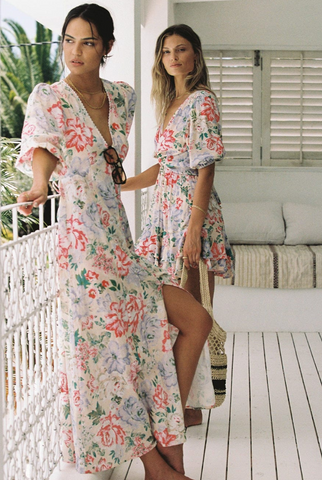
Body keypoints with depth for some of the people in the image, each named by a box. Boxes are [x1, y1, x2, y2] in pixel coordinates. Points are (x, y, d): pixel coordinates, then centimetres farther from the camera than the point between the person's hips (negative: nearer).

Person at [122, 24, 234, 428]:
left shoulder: (202, 102, -9)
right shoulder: (171, 103, 17)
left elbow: (206, 170, -16)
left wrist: (193, 230, -21)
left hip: (190, 213, -9)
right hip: (165, 212, 9)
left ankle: (192, 407, 10)